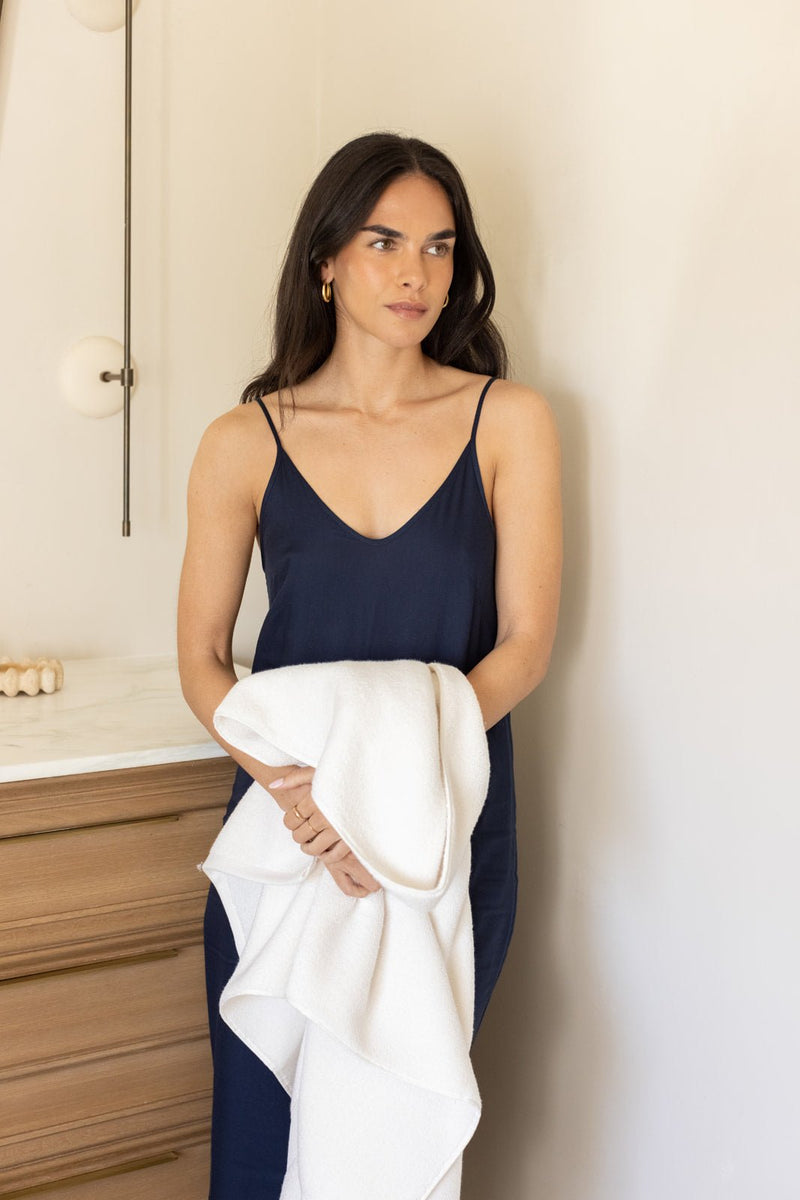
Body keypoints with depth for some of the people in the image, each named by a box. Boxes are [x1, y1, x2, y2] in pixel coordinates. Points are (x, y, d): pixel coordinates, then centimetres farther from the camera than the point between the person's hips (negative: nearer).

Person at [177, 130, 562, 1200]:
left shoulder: (510, 422, -2)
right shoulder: (245, 443, -2)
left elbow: (525, 644, -5)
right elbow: (202, 661, 0)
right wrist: (295, 783, -18)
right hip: (286, 827, 0)